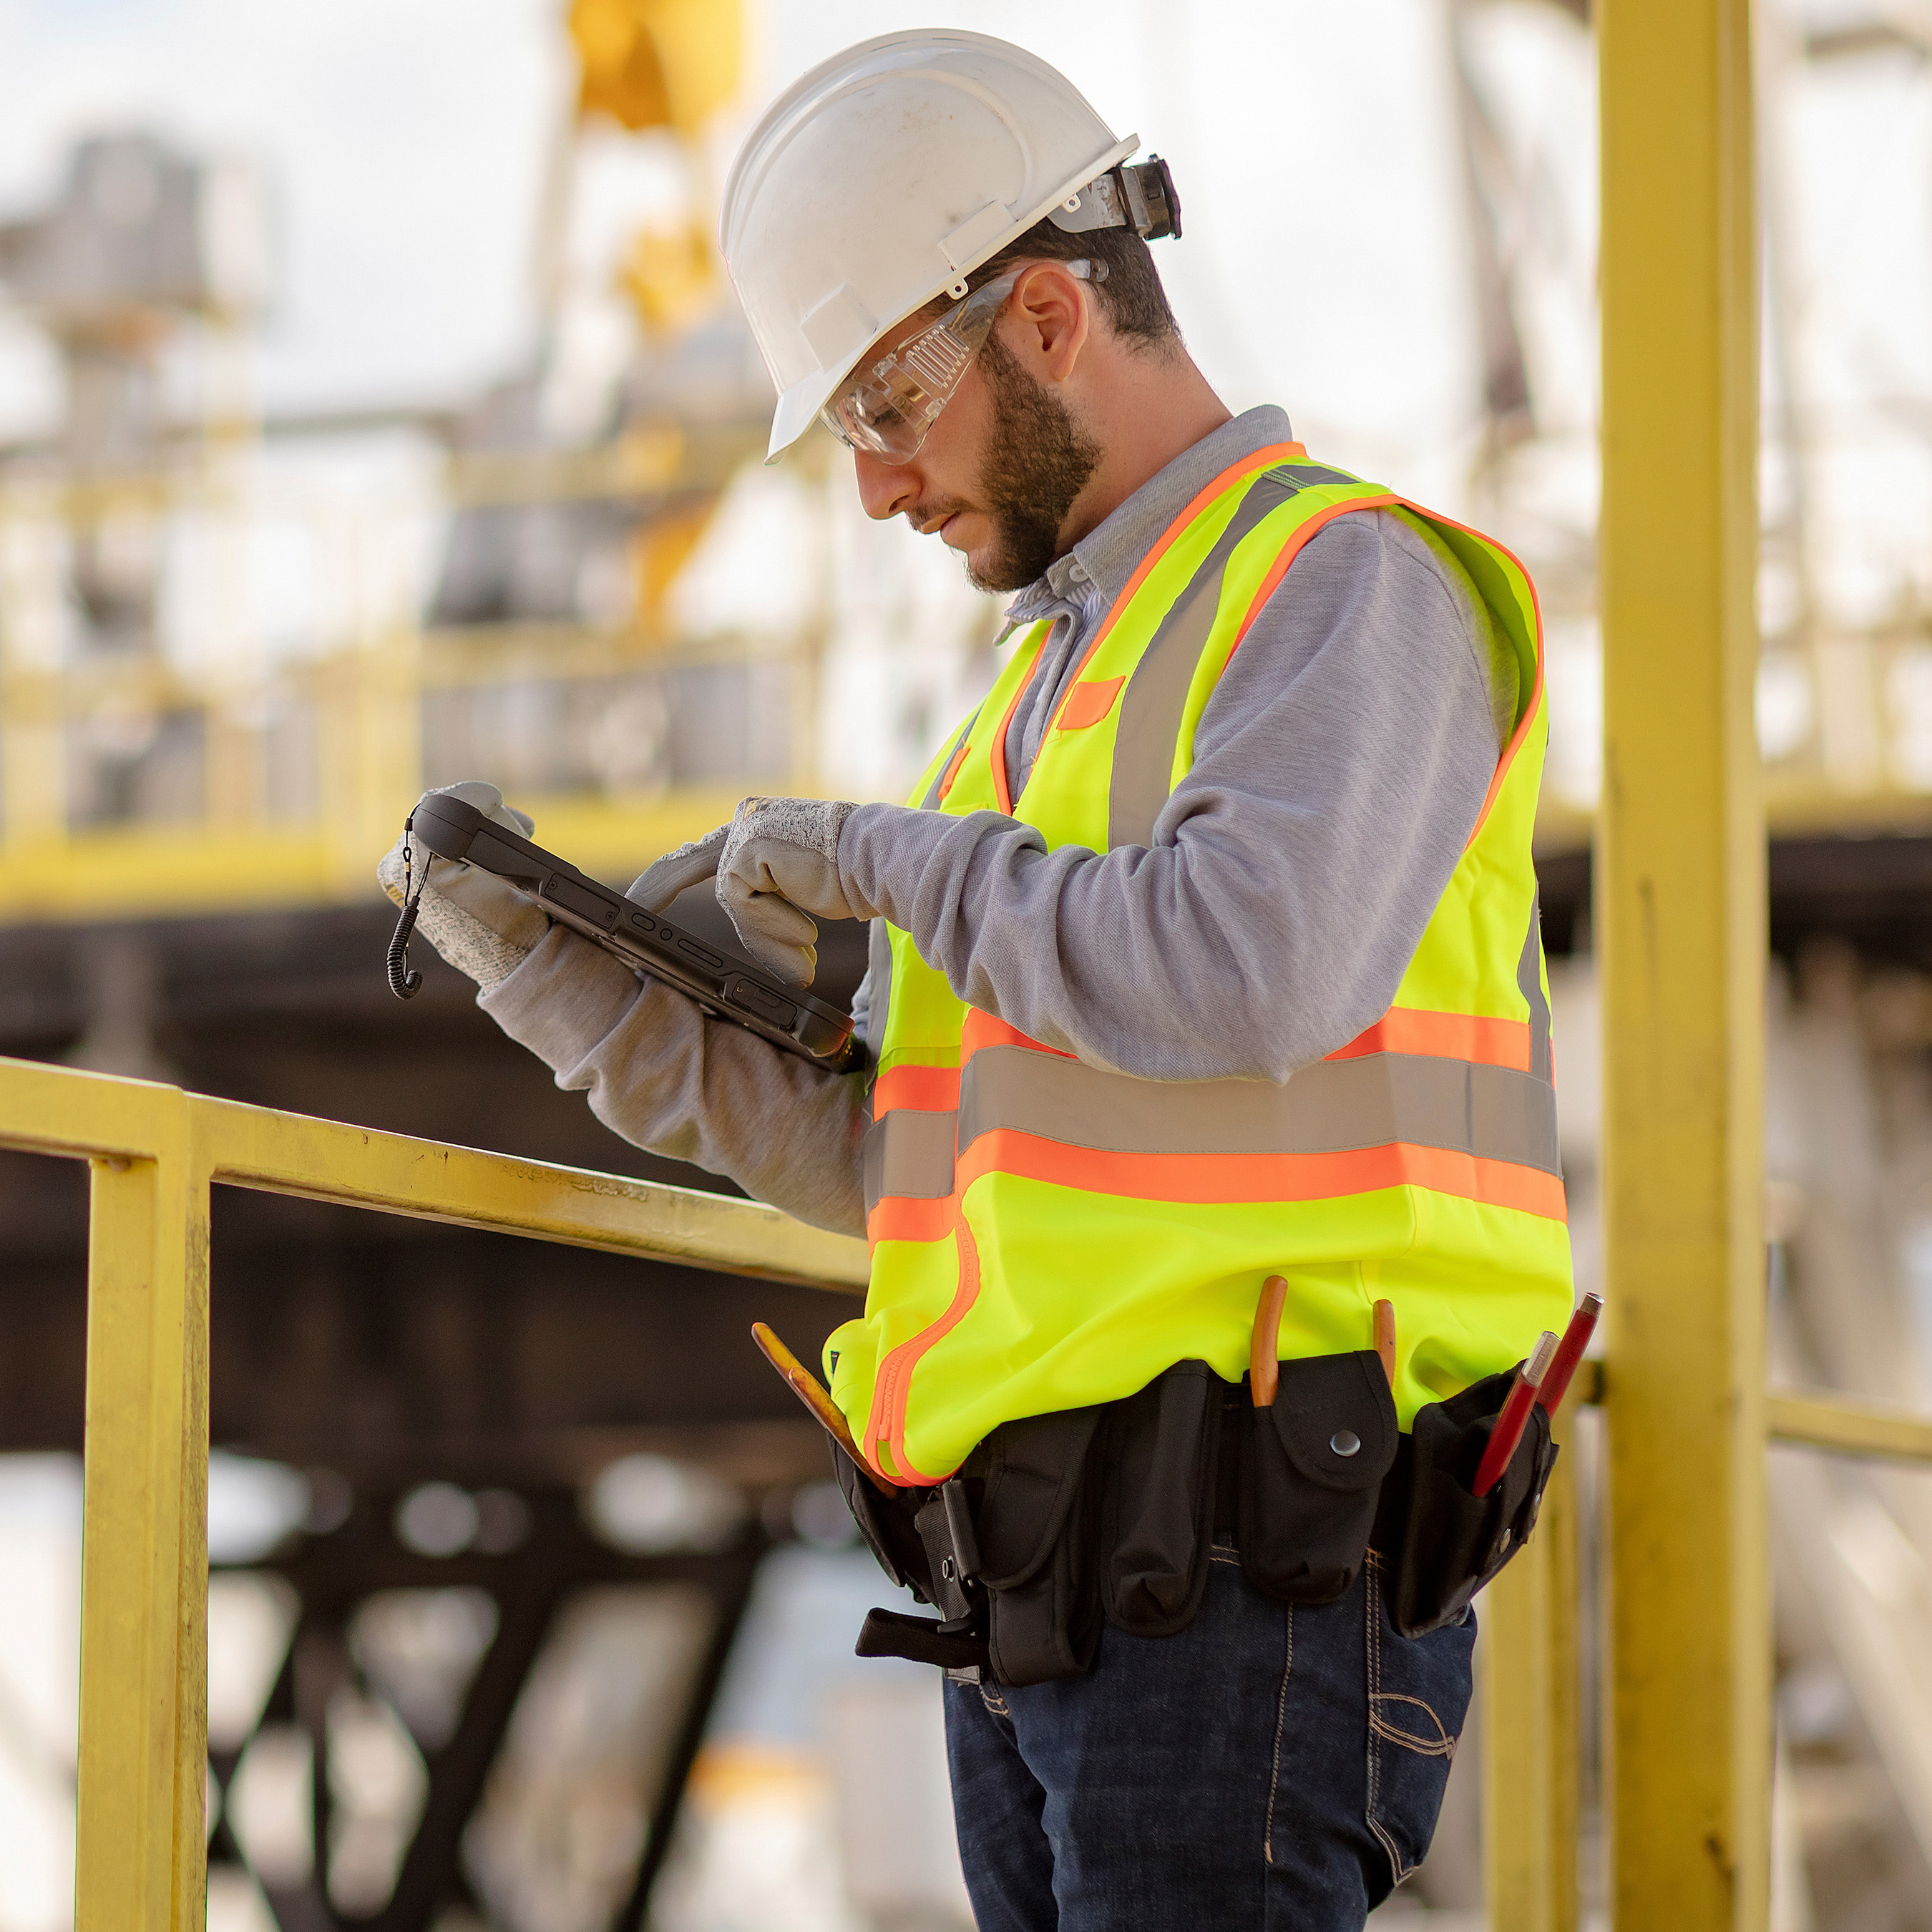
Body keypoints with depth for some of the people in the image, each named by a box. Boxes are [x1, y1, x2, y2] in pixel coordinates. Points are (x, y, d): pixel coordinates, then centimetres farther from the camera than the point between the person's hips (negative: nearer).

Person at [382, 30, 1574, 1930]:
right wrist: (577, 991, 10)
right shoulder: (1057, 668, 23)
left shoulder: (1345, 586, -5)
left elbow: (1244, 970, -25)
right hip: (1026, 1602, 9)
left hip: (1250, 1579, -9)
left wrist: (878, 853, -10)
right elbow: (904, 1171, 20)